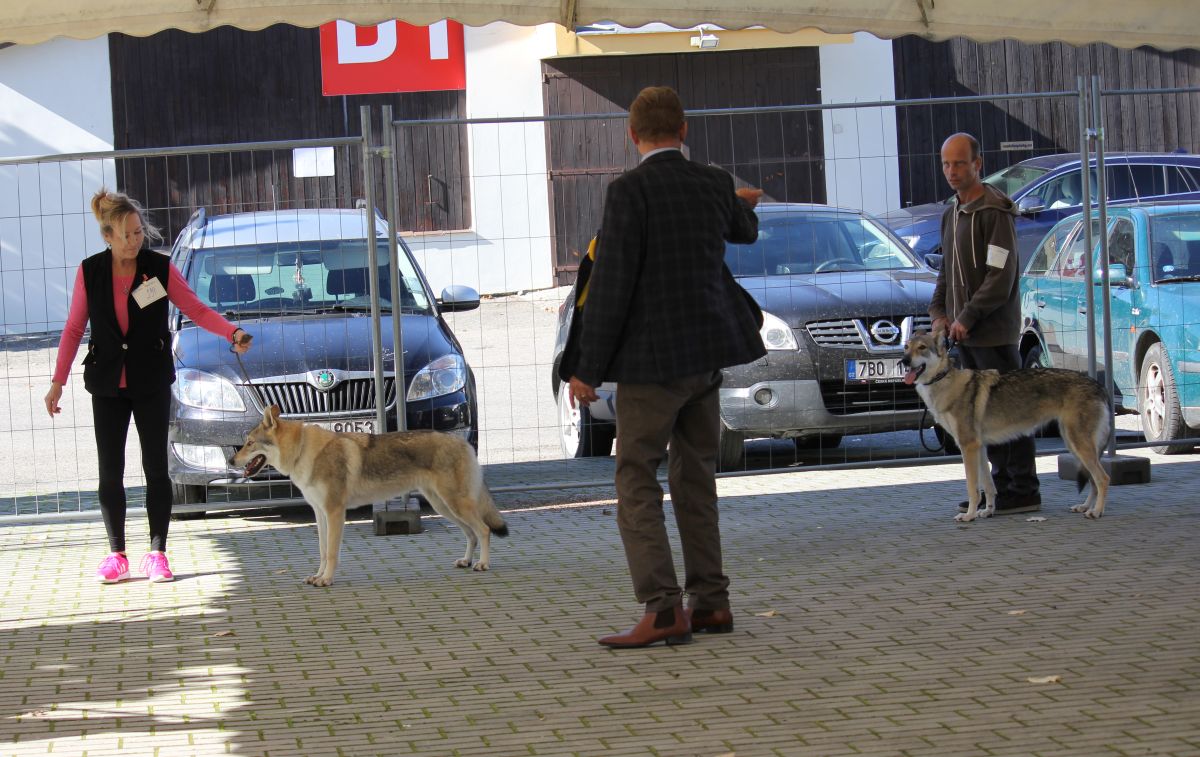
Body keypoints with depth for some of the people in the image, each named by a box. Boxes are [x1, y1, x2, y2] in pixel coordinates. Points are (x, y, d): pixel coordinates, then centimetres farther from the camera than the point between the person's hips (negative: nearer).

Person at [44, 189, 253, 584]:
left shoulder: (160, 268, -5)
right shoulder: (90, 271, -2)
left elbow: (197, 310, -4)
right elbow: (73, 328, 5)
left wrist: (233, 333, -21)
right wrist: (58, 381, 2)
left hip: (151, 382, -1)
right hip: (107, 384, 1)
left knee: (155, 466, 0)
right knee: (110, 470, 2)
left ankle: (157, 553, 7)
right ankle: (116, 555, 10)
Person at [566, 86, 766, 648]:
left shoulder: (628, 191, -14)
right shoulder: (715, 185, 4)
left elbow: (611, 285, -17)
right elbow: (745, 232, 28)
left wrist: (588, 369, -10)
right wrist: (741, 204, 53)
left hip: (652, 359, -6)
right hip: (707, 356, 7)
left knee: (637, 481, -4)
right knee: (695, 478, 15)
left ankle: (663, 608, -12)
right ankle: (710, 602, 18)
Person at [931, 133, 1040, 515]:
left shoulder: (995, 212, -11)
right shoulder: (952, 214, 18)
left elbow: (1000, 276, -17)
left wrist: (967, 318, -18)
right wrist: (938, 312, 9)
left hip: (994, 332, -9)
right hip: (964, 333, 9)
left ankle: (1023, 492, -5)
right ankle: (1002, 486, 16)